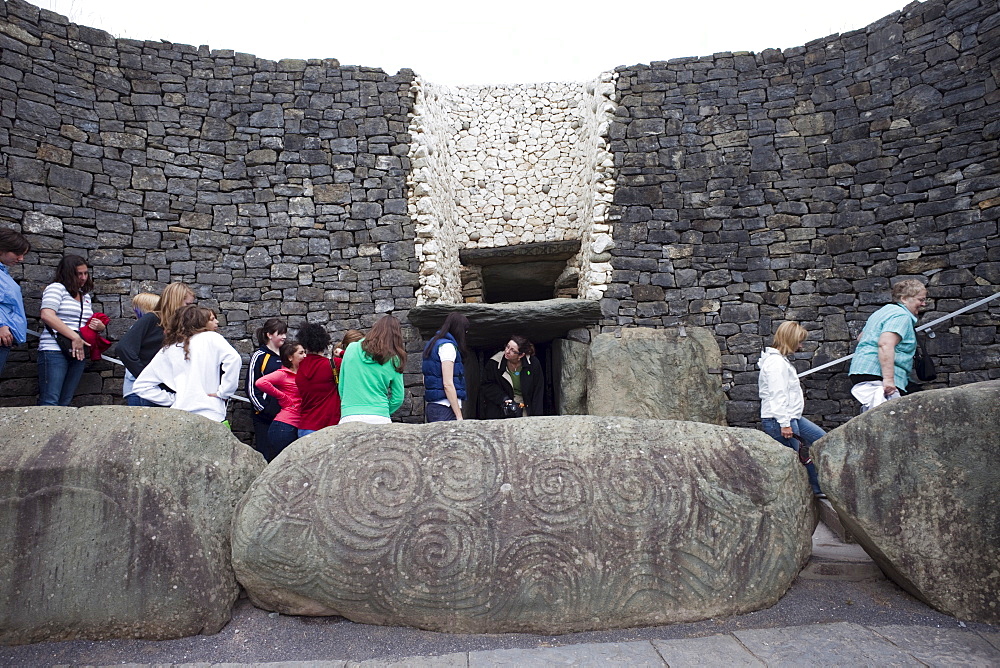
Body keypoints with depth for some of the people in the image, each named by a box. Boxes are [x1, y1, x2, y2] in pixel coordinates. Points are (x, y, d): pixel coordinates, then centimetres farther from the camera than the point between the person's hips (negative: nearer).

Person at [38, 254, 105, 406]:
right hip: (55, 351, -7)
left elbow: (91, 323, 30)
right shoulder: (57, 288, -1)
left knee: (65, 403, 4)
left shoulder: (86, 295, 20)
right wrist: (75, 337, -20)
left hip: (78, 353, 7)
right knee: (50, 403, -12)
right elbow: (47, 315, -16)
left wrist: (99, 326, 4)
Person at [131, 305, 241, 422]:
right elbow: (233, 358, -16)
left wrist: (172, 399, 10)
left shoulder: (168, 350, 13)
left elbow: (140, 386, 14)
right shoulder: (211, 338, 2)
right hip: (211, 416, -4)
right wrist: (223, 393, -8)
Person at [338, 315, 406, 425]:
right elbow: (397, 399, 7)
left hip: (349, 418, 1)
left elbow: (341, 389, 14)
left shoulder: (351, 349, 7)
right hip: (379, 419, -1)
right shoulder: (394, 360, 3)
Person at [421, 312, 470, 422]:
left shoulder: (432, 344, 19)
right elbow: (448, 384, -16)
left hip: (432, 407, 9)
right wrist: (459, 416, -15)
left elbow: (425, 382, 21)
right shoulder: (448, 346, -9)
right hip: (445, 408, -9)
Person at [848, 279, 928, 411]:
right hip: (877, 376, -11)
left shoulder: (885, 311, 26)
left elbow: (861, 337, 36)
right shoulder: (902, 316, -6)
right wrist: (888, 379, -28)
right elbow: (885, 344, -22)